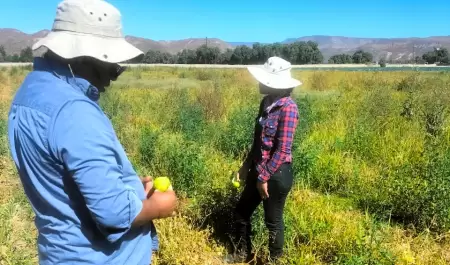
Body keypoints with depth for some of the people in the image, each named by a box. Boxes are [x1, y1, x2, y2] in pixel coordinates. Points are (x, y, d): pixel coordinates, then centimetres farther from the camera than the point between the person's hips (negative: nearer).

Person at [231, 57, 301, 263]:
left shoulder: (288, 108, -20)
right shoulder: (266, 102, 5)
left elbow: (283, 150, -21)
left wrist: (264, 177, -16)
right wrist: (247, 165, 14)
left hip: (277, 174, -9)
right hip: (259, 170, 9)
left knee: (273, 221, 10)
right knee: (241, 212, 19)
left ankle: (275, 259, 35)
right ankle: (243, 255, 42)